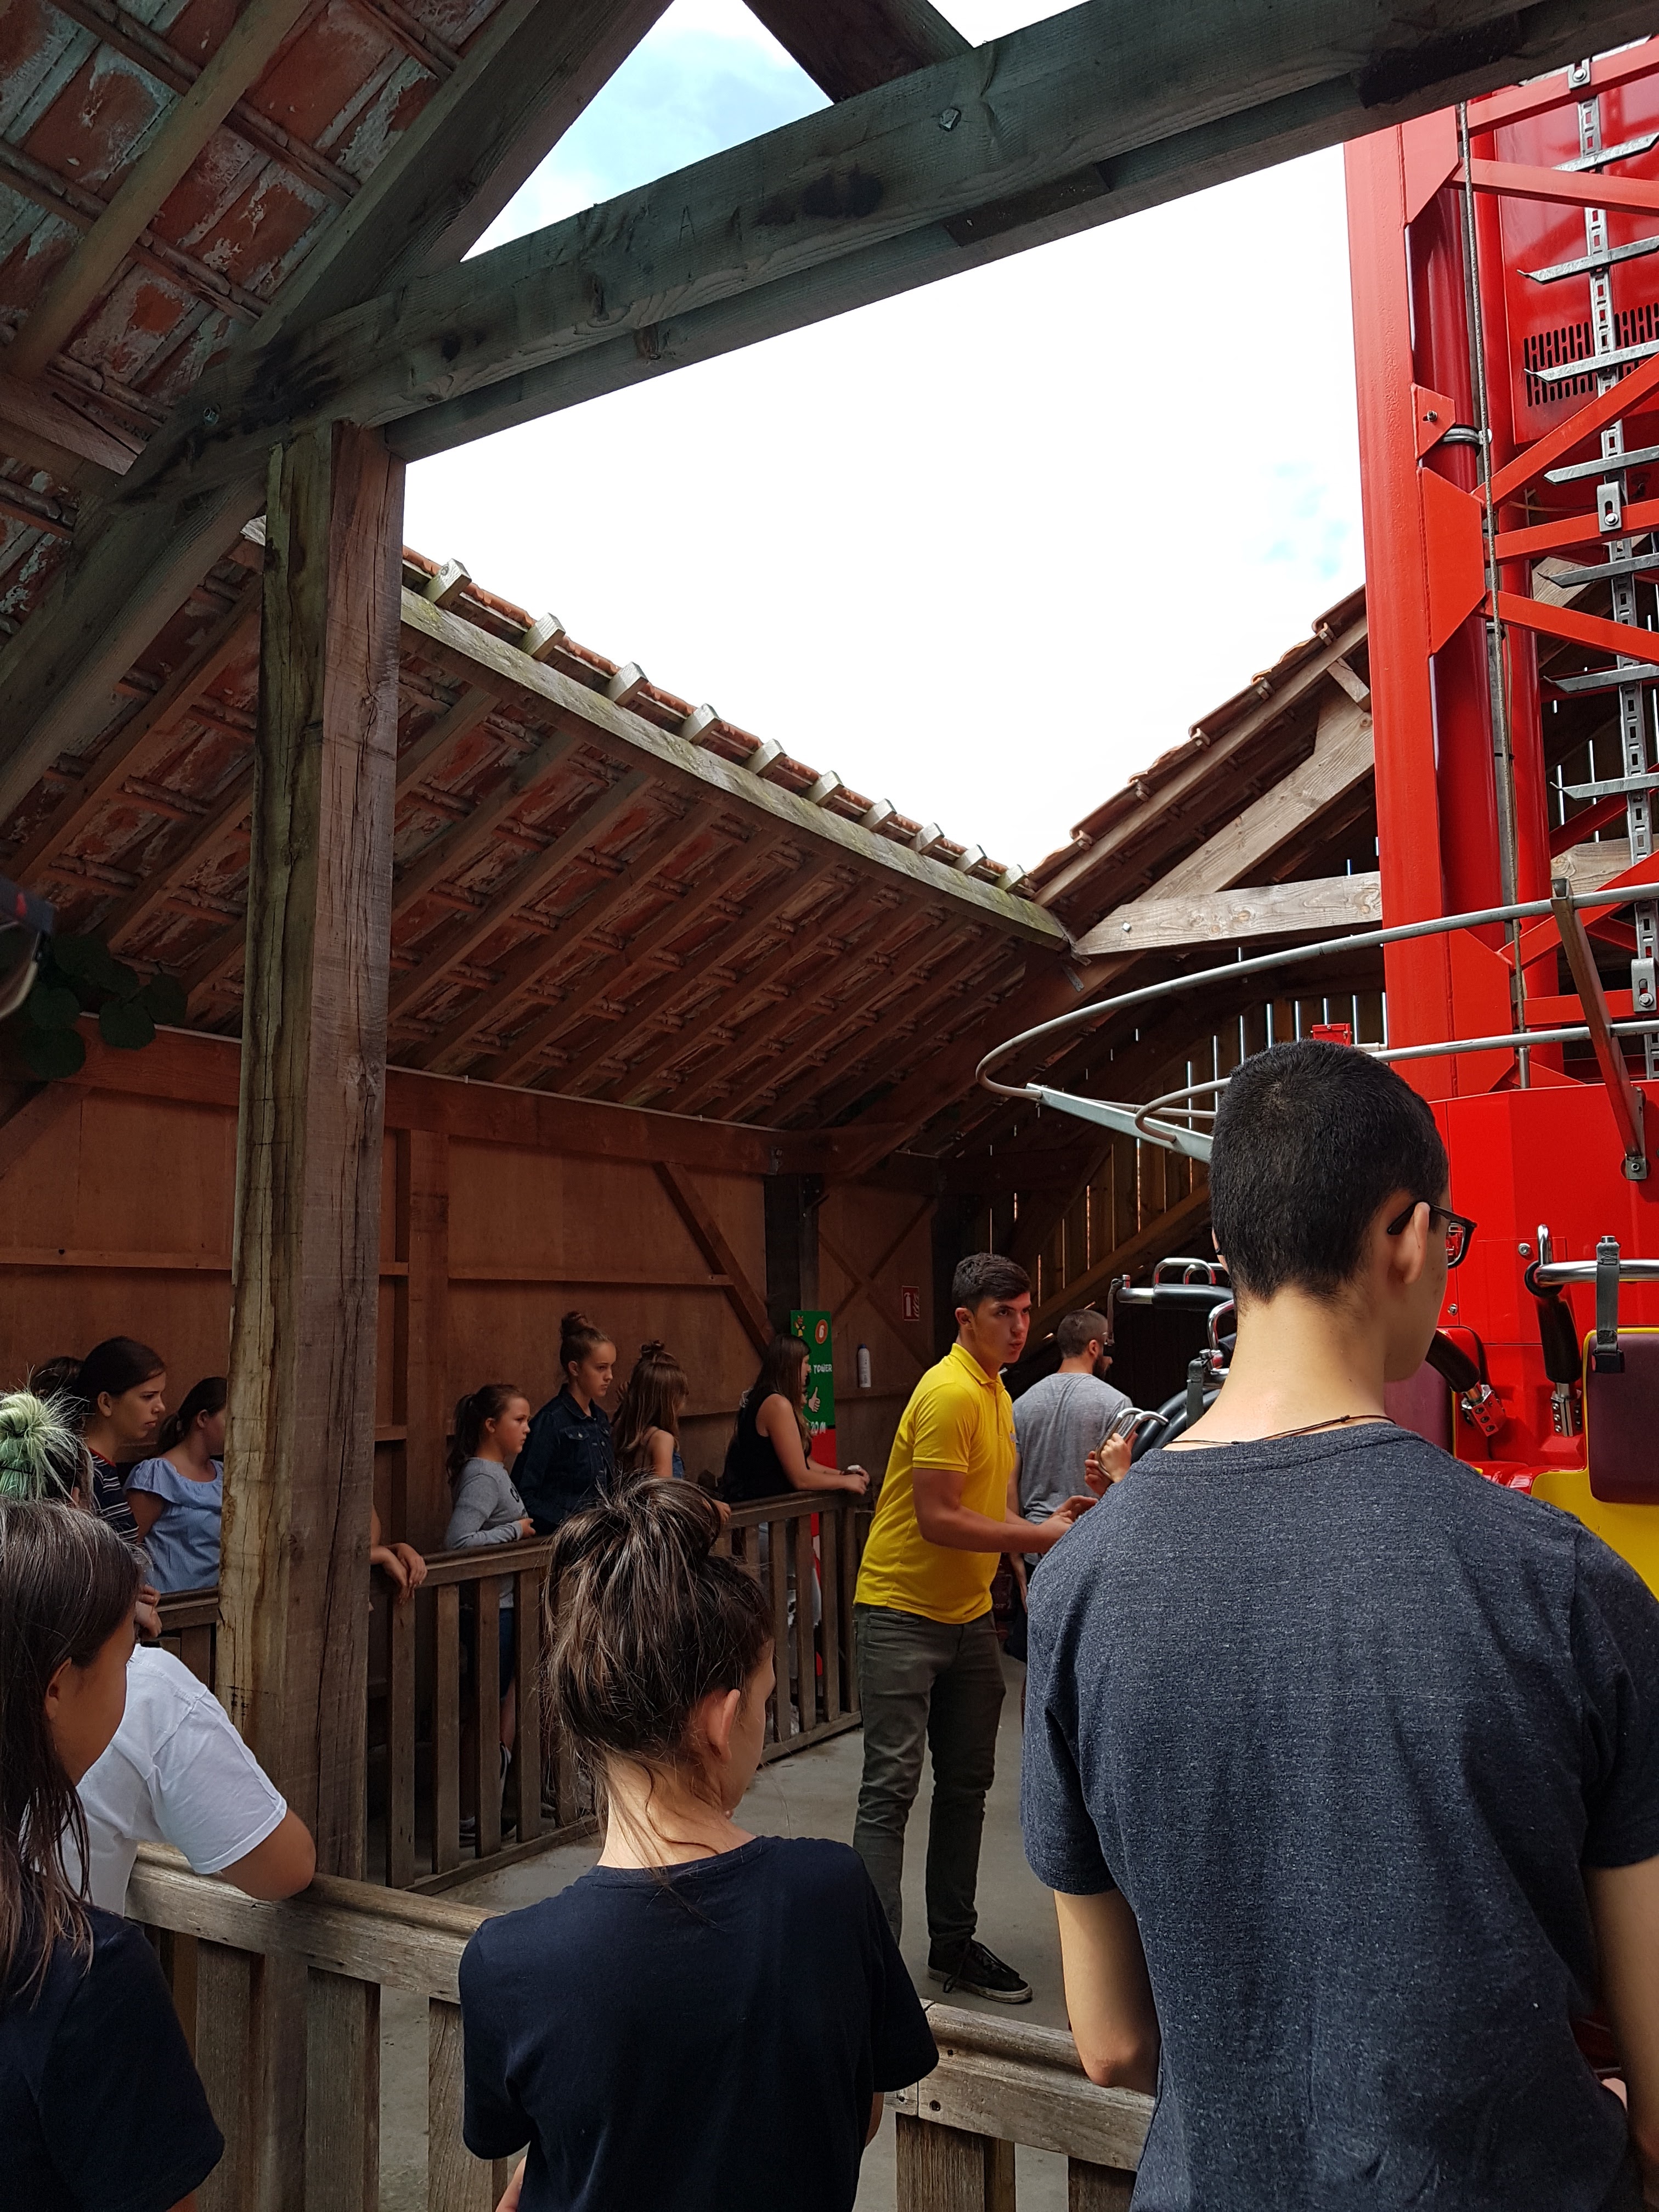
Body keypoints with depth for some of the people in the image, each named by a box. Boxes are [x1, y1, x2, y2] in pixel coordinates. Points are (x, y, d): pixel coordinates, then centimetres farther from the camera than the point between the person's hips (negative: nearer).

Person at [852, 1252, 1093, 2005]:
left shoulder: (995, 1391, 11)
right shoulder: (949, 1393, -20)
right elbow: (938, 1520, -24)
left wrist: (1042, 1523, 2)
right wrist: (1040, 1537, -20)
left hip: (968, 1615, 9)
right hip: (902, 1612, -9)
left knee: (966, 1786, 15)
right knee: (890, 1790, -4)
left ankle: (953, 1945, 28)